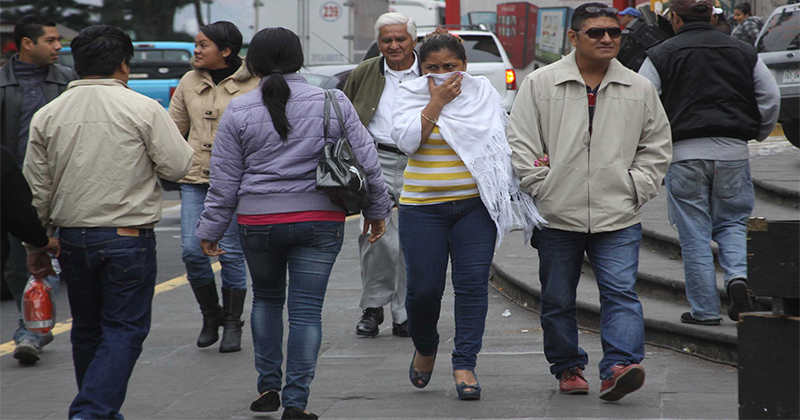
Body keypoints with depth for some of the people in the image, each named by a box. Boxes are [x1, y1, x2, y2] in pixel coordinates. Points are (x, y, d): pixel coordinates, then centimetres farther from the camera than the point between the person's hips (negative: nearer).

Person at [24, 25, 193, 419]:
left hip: (71, 236, 4)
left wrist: (36, 243, 16)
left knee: (87, 329, 17)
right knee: (124, 330, -1)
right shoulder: (143, 109, -9)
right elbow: (178, 167, -6)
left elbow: (36, 188, 8)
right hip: (128, 237, -4)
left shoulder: (48, 115, 4)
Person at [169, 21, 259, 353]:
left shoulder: (253, 85, -3)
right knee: (192, 251, -3)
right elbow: (172, 128, 16)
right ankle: (211, 316, 18)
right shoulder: (189, 83, 10)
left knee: (231, 254, -3)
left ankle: (233, 324, 11)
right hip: (195, 178, 4)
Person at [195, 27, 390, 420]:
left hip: (258, 222, 0)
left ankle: (268, 387, 22)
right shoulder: (332, 103, -1)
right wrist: (376, 210, 15)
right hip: (320, 221, 0)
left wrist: (210, 230, 10)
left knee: (266, 298, 21)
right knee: (307, 309, 2)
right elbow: (366, 160, 3)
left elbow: (224, 181, 1)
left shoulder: (239, 111, -3)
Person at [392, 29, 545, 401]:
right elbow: (407, 140, -13)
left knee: (473, 284, -7)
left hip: (475, 204, 1)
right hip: (422, 206, -1)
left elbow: (503, 139, 19)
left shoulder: (483, 93, 8)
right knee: (424, 289, -2)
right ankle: (425, 348, 27)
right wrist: (437, 102, -12)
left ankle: (465, 365, -1)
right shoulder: (410, 94, 3)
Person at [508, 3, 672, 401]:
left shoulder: (639, 89, 7)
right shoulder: (540, 84, 1)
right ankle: (568, 368, 23)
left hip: (618, 217, 0)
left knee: (621, 293, -13)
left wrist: (637, 188, 3)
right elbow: (519, 142, 2)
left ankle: (618, 368, -19)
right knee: (558, 300, 9)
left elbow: (656, 146, 15)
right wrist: (540, 188, -5)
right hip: (557, 216, 0)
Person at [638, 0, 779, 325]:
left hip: (685, 153, -2)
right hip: (732, 152, 2)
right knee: (732, 222, 16)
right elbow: (771, 98, 9)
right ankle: (738, 276, -10)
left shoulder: (661, 55, 1)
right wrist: (759, 134, 23)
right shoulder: (743, 52, 10)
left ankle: (705, 309, 5)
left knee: (695, 235, 4)